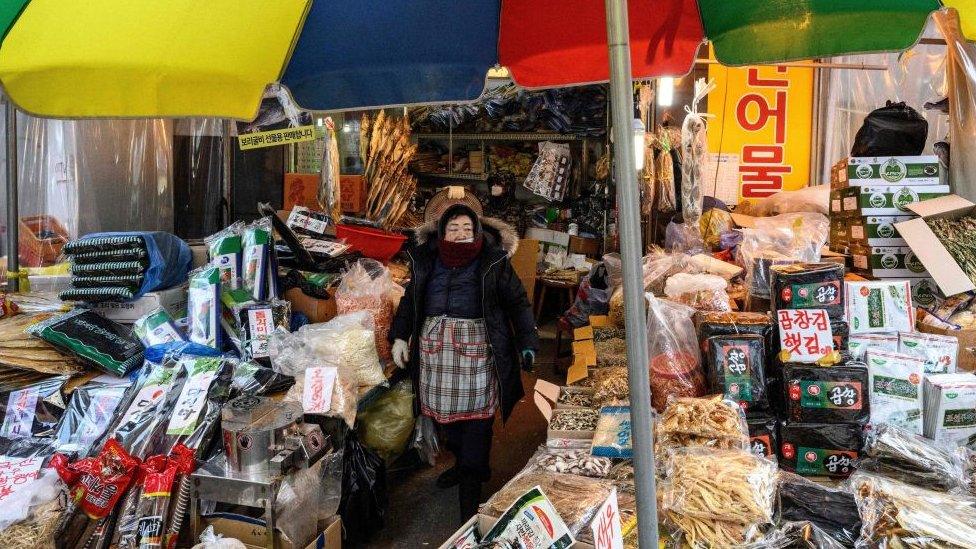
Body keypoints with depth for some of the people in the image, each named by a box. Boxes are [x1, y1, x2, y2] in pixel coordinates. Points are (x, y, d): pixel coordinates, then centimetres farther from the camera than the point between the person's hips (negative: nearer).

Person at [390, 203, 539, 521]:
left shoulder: (493, 261, -1)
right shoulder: (426, 259, 9)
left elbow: (517, 302, 1)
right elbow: (410, 300, 18)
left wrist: (527, 343, -6)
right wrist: (399, 336, 9)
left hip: (477, 344, -4)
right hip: (435, 342, 4)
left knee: (475, 413, -3)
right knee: (444, 408, 12)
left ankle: (471, 483, 6)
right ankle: (460, 462, 34)